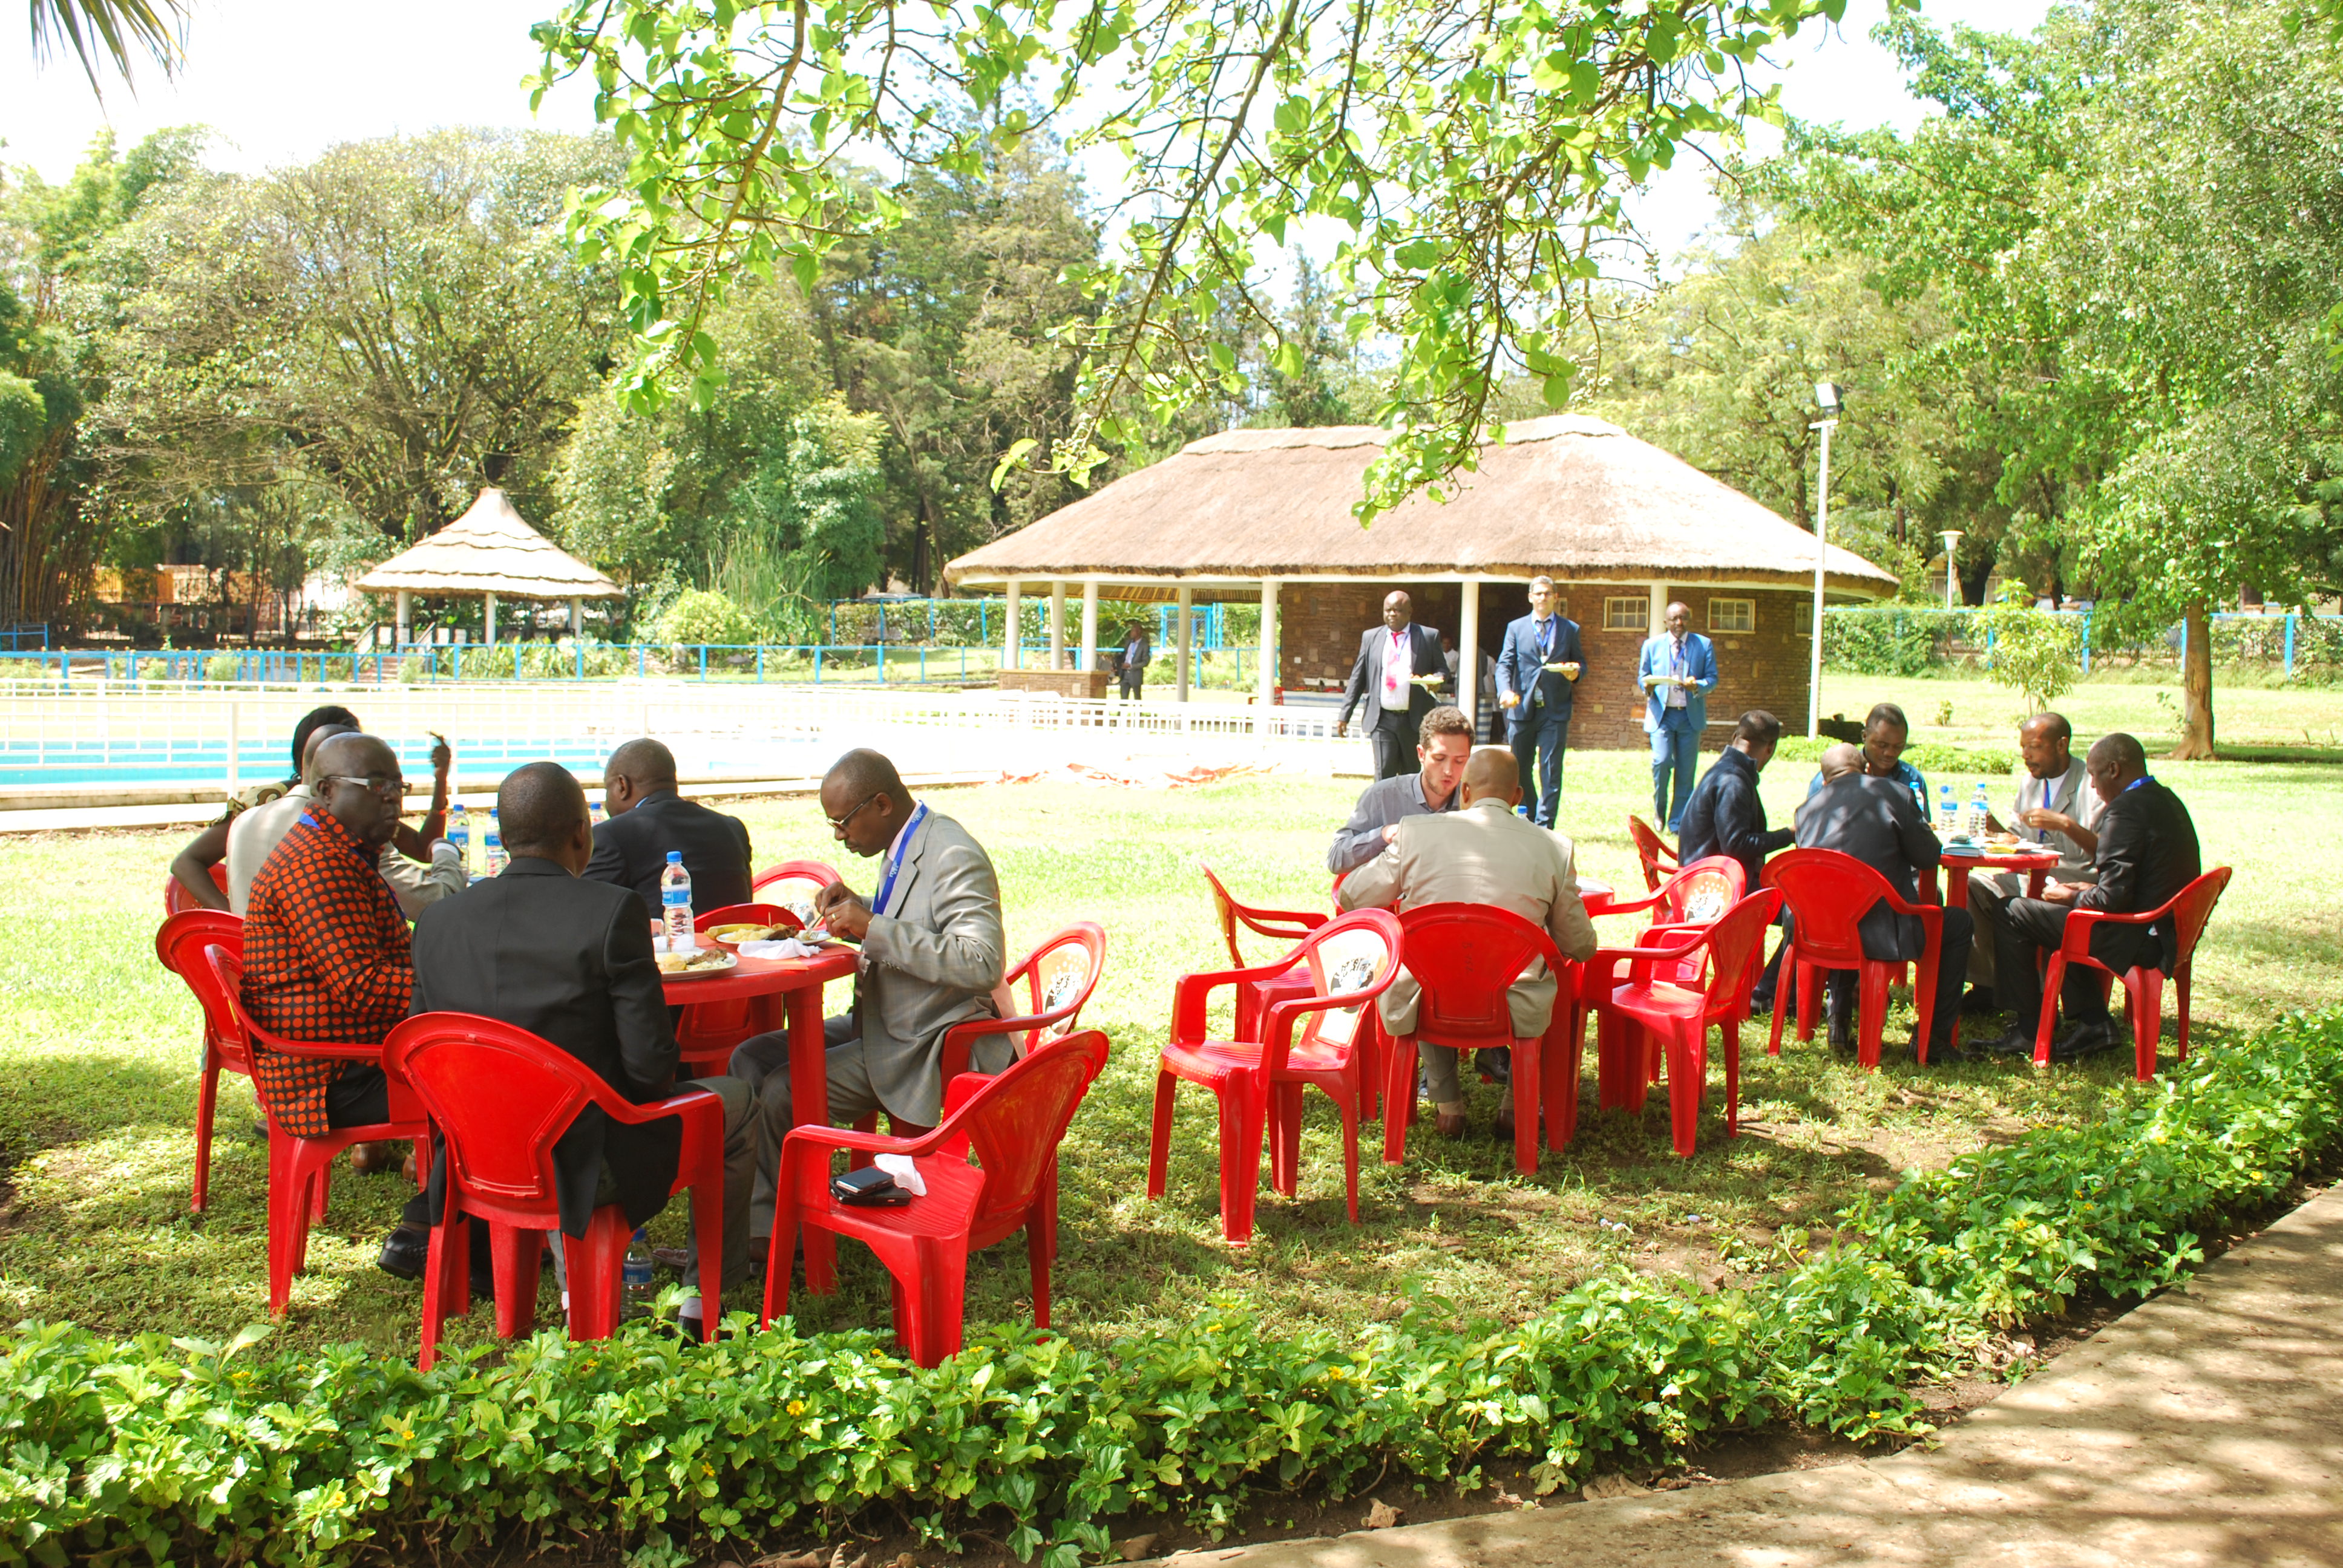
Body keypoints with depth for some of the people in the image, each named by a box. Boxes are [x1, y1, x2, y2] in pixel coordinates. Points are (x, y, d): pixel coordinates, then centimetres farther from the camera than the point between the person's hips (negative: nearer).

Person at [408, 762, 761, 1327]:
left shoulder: (437, 921, -4)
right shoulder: (611, 912, -19)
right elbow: (650, 1064, -19)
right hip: (591, 1166, -5)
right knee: (736, 1100, 19)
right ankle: (705, 1298, 28)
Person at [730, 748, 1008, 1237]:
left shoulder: (956, 858, -21)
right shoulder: (902, 849, 9)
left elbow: (981, 963, -33)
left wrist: (874, 929, -30)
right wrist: (859, 910, 5)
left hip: (927, 1049, -10)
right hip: (881, 1025, 10)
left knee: (783, 1094, -19)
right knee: (751, 1058, 2)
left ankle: (784, 1231, 1)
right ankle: (755, 1230, 4)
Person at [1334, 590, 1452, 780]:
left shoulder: (1429, 637, 5)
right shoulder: (1371, 637, 11)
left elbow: (1442, 669, 10)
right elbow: (1358, 677, 12)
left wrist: (1435, 679, -15)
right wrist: (1344, 715, 8)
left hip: (1415, 721, 0)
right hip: (1382, 721, 1)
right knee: (1384, 777, -7)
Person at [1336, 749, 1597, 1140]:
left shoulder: (1416, 833, -4)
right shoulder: (1554, 848, -3)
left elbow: (1350, 898, 7)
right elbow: (1580, 948, 6)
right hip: (1515, 1015, 0)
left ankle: (1448, 1106, 36)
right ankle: (1516, 1106, 34)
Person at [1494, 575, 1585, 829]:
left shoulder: (1570, 629, 10)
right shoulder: (1516, 628, 9)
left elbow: (1581, 662, 14)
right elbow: (1504, 664, 1)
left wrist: (1575, 672, -11)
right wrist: (1505, 691, -18)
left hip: (1555, 710, -1)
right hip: (1522, 708, 1)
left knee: (1551, 770, -6)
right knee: (1520, 769, 8)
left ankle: (1544, 825, -3)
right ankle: (1529, 819, 24)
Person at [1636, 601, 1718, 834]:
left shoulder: (1704, 645, 7)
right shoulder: (1652, 645, 9)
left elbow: (1712, 678, 3)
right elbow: (1642, 676, 11)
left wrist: (1698, 686, -20)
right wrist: (1647, 687, -13)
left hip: (1691, 715, 1)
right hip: (1661, 714, -1)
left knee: (1686, 771, 1)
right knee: (1661, 762, -17)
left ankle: (1678, 824, 10)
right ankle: (1659, 810, 8)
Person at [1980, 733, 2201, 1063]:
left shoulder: (2125, 809, -20)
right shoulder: (2166, 800, 11)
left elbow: (2114, 898, -23)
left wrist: (2072, 898, -5)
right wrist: (2090, 890, 14)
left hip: (2138, 938, -10)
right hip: (2166, 930, 10)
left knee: (2014, 915, -4)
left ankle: (2027, 1030, 4)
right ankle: (2092, 1023, 20)